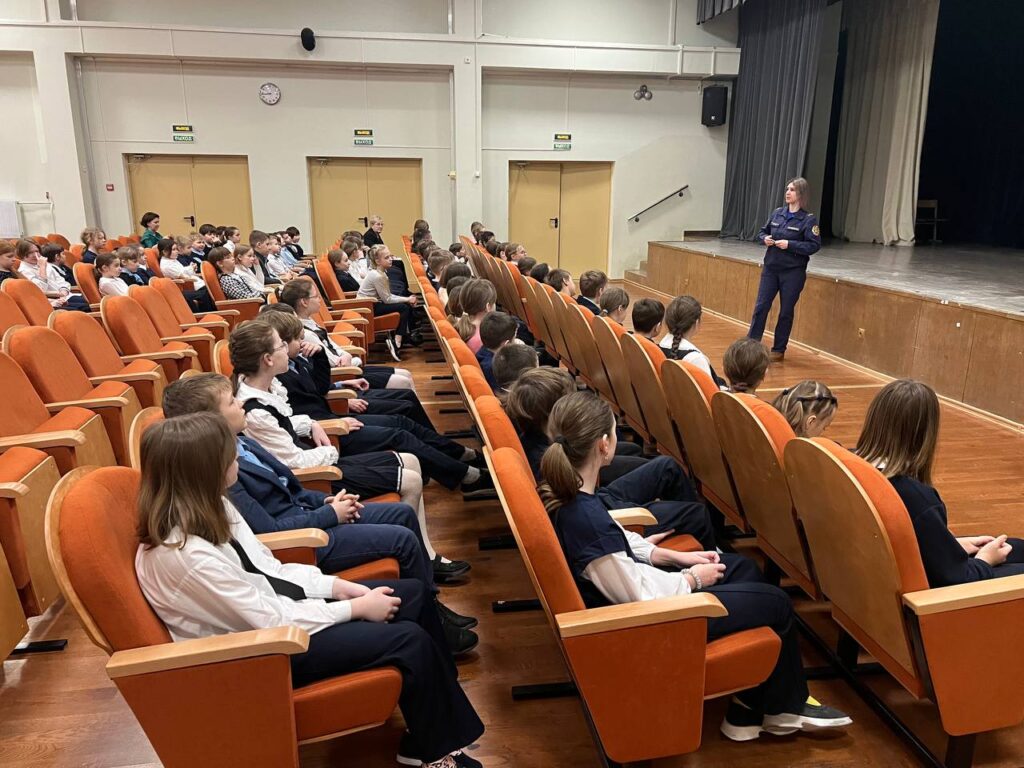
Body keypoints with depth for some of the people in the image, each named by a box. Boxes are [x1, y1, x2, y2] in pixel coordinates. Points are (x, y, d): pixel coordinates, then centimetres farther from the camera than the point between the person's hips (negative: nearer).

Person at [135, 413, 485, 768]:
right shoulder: (183, 554, -30)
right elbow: (270, 621, -24)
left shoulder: (206, 509, -2)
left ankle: (440, 718, 21)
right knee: (411, 640, -15)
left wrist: (343, 587, -5)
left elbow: (271, 569, 6)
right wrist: (357, 608, -15)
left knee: (414, 595, 4)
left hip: (274, 608, 9)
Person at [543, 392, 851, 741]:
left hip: (629, 588, 9)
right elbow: (642, 598, -26)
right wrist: (692, 578, -9)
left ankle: (748, 704, 28)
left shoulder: (561, 493, -9)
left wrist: (675, 557, 4)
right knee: (776, 603, 4)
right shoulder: (587, 520, -37)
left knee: (742, 567, 18)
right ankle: (784, 708, 31)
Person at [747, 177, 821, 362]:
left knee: (786, 311, 6)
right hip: (770, 268, 4)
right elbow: (762, 231, 18)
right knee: (761, 306, 1)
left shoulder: (809, 219, -8)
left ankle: (779, 349, 17)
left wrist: (789, 244, -20)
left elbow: (814, 245, -12)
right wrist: (765, 238, -5)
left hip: (793, 272, -4)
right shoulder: (777, 213, 5)